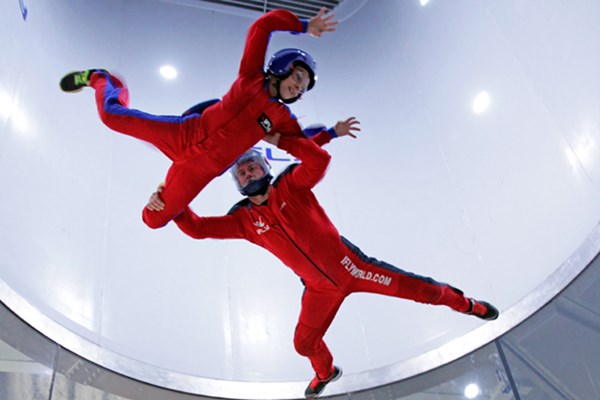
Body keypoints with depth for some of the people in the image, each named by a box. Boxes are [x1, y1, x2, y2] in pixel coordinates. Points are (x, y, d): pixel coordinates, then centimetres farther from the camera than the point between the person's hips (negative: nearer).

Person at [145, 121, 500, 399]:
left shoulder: (291, 185, -9)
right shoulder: (244, 219, -1)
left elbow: (320, 159, -26)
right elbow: (199, 228, -7)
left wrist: (281, 139, -31)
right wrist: (172, 205, -22)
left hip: (348, 265, -4)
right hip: (319, 288, 4)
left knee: (417, 288, -3)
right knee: (304, 343, 14)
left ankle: (464, 303, 27)